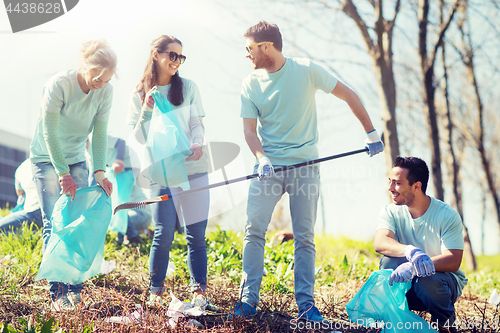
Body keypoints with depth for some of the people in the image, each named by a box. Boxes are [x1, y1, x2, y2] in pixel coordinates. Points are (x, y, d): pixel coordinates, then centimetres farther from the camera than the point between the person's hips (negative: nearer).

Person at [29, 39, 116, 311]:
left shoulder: (105, 91, -10)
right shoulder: (58, 85, -24)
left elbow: (99, 133, -7)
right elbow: (49, 133, -22)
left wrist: (99, 171, -16)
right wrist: (63, 173, -22)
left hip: (77, 159, 4)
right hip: (46, 158, -4)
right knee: (54, 224, -9)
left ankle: (74, 287, 3)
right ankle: (58, 294, -7)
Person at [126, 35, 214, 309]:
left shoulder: (188, 88, 9)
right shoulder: (139, 95, 7)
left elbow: (197, 124, 6)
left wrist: (197, 144, -15)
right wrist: (147, 109, -9)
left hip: (193, 169, 2)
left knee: (196, 234, 0)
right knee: (164, 233, -7)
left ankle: (199, 291, 8)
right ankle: (155, 292, 5)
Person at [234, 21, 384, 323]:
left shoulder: (307, 70, -5)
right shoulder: (251, 85, 2)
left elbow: (348, 95, 2)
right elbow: (249, 129, 1)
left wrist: (371, 133, 1)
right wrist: (262, 158, -19)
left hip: (306, 164, -2)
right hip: (269, 165, 2)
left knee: (305, 237, -1)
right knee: (254, 229, -10)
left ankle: (306, 303, 4)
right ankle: (249, 298, -3)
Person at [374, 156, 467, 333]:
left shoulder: (447, 216, -15)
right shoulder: (390, 212, -6)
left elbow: (453, 262, -25)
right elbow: (380, 243, -26)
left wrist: (414, 268, -41)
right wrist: (410, 251, -48)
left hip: (445, 281, -2)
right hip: (407, 288, 2)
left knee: (427, 280, -36)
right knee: (389, 260, -27)